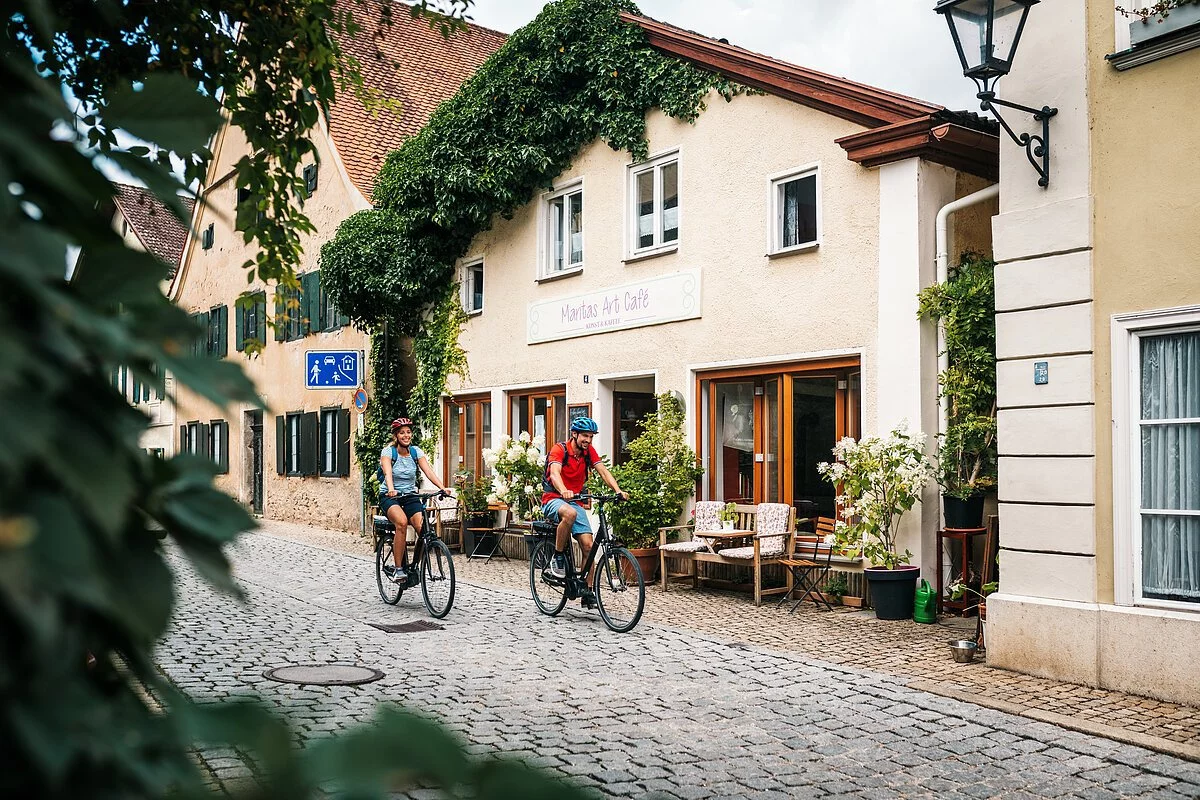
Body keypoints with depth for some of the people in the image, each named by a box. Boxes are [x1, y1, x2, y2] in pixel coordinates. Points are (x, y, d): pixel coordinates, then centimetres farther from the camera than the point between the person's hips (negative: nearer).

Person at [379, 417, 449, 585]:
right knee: (402, 522, -35)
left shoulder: (415, 451, 2)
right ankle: (398, 568, -25)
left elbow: (428, 470, -12)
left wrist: (442, 487, -29)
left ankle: (414, 567, 3)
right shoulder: (388, 451, -8)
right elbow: (388, 473, -26)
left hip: (410, 496, 3)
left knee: (423, 529, -22)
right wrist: (391, 489, -47)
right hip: (389, 497, -3)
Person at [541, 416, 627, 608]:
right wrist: (564, 491, -53)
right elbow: (555, 472, -32)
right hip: (553, 499, -5)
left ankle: (587, 591, 1)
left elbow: (603, 470, -8)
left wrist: (618, 491, -26)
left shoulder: (589, 451, 2)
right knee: (569, 513, -40)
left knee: (588, 545, -9)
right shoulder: (559, 449, -15)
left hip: (574, 501, 6)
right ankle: (557, 559, -22)